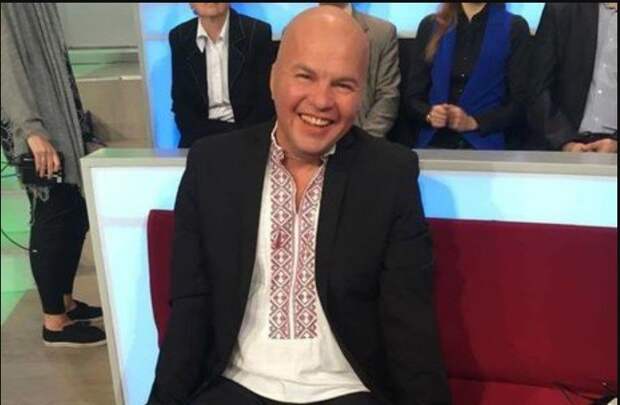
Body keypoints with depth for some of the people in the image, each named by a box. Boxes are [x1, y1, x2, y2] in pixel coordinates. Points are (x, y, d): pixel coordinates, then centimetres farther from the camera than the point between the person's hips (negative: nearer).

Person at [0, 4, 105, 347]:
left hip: (64, 127, 8)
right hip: (38, 136, -8)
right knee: (53, 221, -3)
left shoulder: (40, 7, 14)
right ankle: (54, 321, 9)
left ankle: (65, 302, 26)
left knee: (75, 219, 11)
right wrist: (32, 129, -30)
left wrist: (79, 119, 20)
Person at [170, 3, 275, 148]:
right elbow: (180, 100, 4)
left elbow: (267, 98, -6)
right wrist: (200, 140, -11)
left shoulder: (258, 32, -7)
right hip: (201, 134, 2)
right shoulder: (179, 37, 1)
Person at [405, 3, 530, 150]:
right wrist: (429, 114, -11)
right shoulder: (430, 25, 9)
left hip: (485, 143, -2)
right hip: (434, 142, 2)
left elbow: (519, 103, -1)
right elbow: (412, 96, 9)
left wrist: (474, 122, -15)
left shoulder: (514, 28, 2)